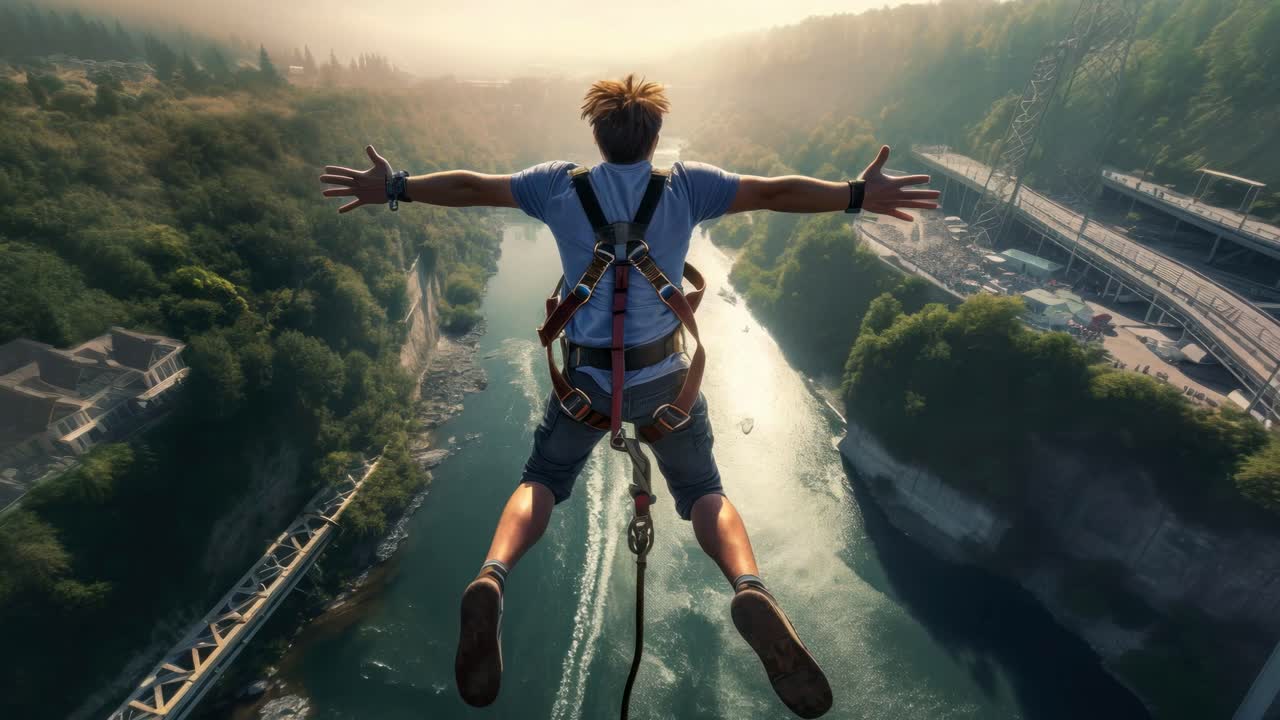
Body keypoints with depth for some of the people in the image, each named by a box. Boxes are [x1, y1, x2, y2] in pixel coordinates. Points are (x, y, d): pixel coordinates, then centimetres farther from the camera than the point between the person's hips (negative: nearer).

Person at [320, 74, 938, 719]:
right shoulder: (686, 185, -1)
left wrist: (395, 188, 16)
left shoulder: (561, 184, 1)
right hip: (663, 375, 0)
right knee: (703, 491, 14)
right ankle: (749, 589, -13)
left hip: (585, 375, 1)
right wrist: (858, 195, 2)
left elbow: (471, 188, 5)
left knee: (542, 481, 19)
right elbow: (773, 193, -5)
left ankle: (491, 578, -7)